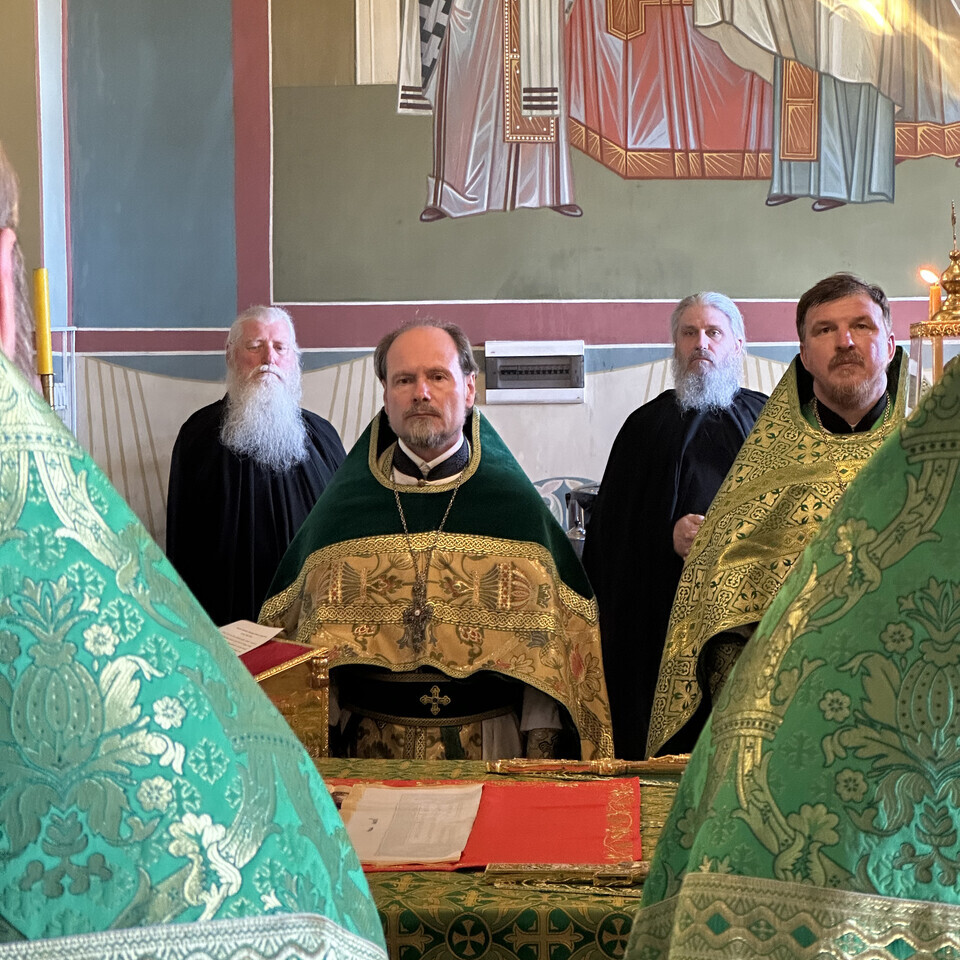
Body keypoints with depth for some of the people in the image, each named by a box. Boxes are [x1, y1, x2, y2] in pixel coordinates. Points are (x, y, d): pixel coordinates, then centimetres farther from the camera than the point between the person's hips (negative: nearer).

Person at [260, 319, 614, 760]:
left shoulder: (516, 504, -1)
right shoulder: (343, 504, 3)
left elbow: (549, 641, -1)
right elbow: (300, 631, 6)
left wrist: (540, 763, -6)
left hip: (489, 744, -1)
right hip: (368, 747, 1)